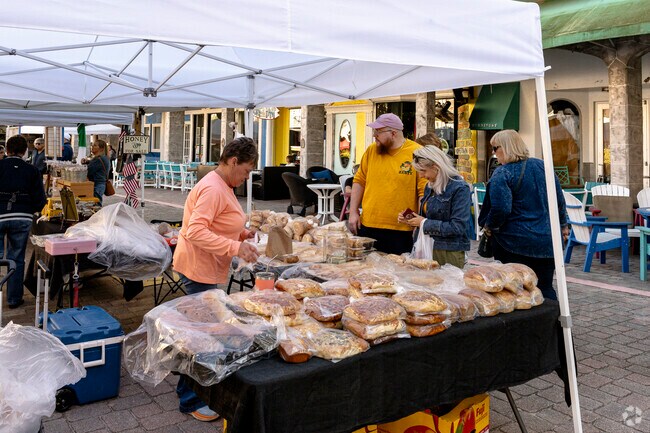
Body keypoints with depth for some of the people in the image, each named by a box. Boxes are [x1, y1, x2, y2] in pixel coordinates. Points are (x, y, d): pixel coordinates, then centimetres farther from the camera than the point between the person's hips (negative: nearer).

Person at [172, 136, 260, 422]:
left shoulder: (223, 186, 12)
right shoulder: (212, 189, -21)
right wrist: (235, 248, -31)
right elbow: (196, 232, -29)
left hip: (207, 269, 10)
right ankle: (191, 401, 14)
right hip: (198, 269, -10)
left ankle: (194, 387, 35)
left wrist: (242, 233, 4)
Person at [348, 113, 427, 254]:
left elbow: (424, 192, -7)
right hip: (367, 227, 4)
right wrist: (353, 212, 6)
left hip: (400, 232, -4)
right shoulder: (371, 150, 6)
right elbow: (359, 181, 11)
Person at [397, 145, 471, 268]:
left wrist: (425, 223, -15)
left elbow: (458, 227, -20)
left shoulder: (460, 189, -14)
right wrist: (409, 219, 2)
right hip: (427, 249, 7)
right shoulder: (430, 187, 10)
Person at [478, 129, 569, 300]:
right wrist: (563, 224, 24)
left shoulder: (502, 174, -12)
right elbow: (559, 200, 11)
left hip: (515, 244, -5)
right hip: (547, 242, 6)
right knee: (545, 289, 13)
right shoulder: (542, 165, 6)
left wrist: (489, 227, -4)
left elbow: (501, 209, -22)